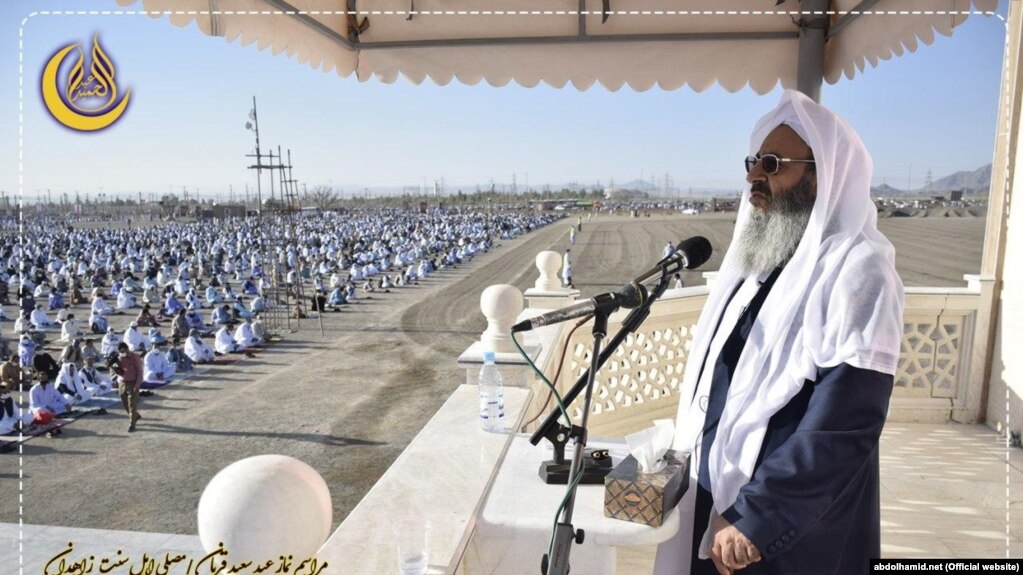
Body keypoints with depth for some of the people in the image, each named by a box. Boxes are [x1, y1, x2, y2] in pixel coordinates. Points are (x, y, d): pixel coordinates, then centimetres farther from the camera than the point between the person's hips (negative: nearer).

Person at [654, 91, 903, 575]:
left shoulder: (857, 271, -17)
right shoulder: (760, 256, 7)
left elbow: (843, 426, -23)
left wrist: (755, 520, -22)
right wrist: (691, 467, 12)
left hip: (792, 535, -7)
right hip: (714, 497, 7)